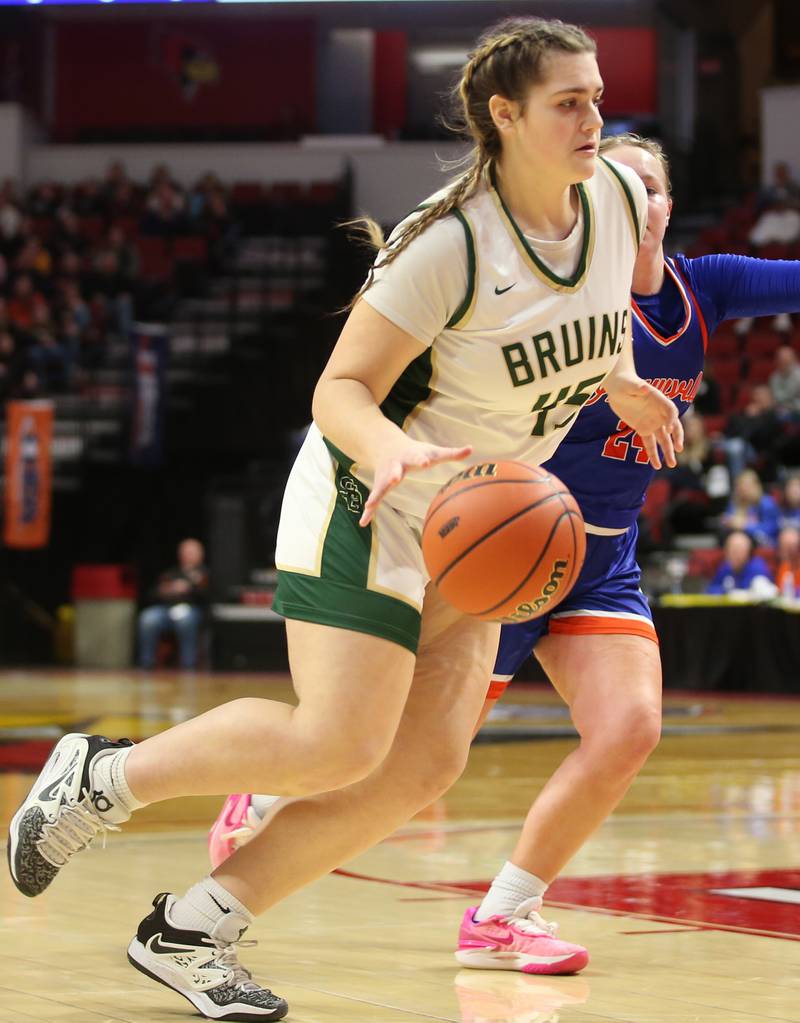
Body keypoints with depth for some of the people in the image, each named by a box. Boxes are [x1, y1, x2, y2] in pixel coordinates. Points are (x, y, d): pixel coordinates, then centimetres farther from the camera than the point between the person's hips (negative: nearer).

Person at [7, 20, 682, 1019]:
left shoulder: (620, 197, -3)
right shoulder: (447, 244, -23)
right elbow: (341, 390, -21)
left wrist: (617, 388, 28)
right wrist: (395, 454, -39)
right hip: (366, 500, -7)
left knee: (426, 761, -5)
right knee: (338, 744, -18)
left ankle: (190, 932, 3)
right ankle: (100, 778, 5)